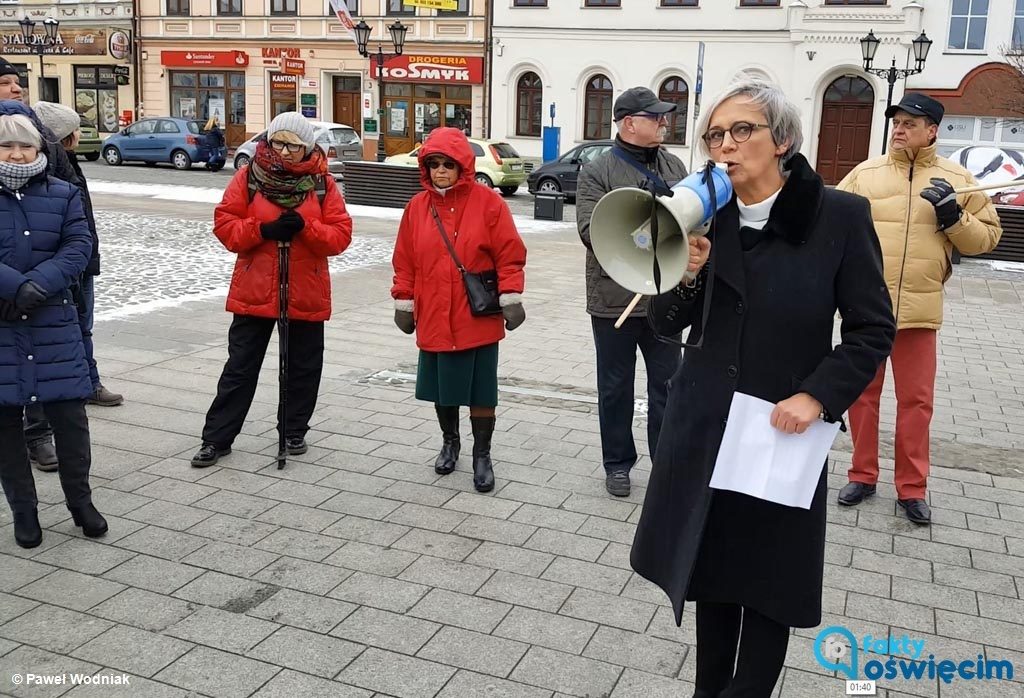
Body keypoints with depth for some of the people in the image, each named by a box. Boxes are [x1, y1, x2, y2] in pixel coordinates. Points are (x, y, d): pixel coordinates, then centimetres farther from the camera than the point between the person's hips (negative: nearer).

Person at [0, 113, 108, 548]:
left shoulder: (63, 195, 6)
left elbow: (79, 246, -5)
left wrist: (38, 285, -19)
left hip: (53, 322, 1)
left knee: (69, 413, 3)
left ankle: (80, 500, 20)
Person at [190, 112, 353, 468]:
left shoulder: (323, 184, -1)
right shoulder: (248, 177, -1)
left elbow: (340, 235, -6)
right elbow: (224, 224, -5)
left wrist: (305, 228, -22)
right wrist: (264, 230, -19)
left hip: (306, 295, 1)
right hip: (254, 292, -1)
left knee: (304, 369, 12)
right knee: (240, 368, 7)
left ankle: (295, 431, 31)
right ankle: (217, 438, 16)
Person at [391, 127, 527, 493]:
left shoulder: (488, 202, -6)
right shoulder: (418, 206, 4)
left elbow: (509, 255, -5)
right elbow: (405, 261, 9)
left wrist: (510, 299, -8)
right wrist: (404, 303, 8)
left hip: (479, 319, -3)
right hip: (434, 318, 3)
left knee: (480, 391, 6)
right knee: (442, 387, 15)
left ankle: (482, 455, 20)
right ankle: (450, 441, 37)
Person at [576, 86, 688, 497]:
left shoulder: (674, 167, 9)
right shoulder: (597, 172, -5)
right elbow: (590, 230, -16)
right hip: (614, 299, -4)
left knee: (667, 385, 12)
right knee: (615, 387, 10)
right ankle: (618, 462, 25)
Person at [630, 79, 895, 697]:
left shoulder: (841, 216, -10)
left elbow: (874, 330, -4)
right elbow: (668, 323, 4)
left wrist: (817, 397, -15)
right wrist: (684, 275, -15)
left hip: (784, 431, -3)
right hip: (705, 426, 3)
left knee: (771, 584, 8)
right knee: (710, 570, 16)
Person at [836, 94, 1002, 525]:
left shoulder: (956, 179, 3)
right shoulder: (865, 174, 3)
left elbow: (986, 236, 4)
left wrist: (953, 215, -13)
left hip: (918, 309, -1)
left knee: (916, 399, 5)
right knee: (862, 394, 10)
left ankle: (912, 488, 18)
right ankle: (862, 475, 26)